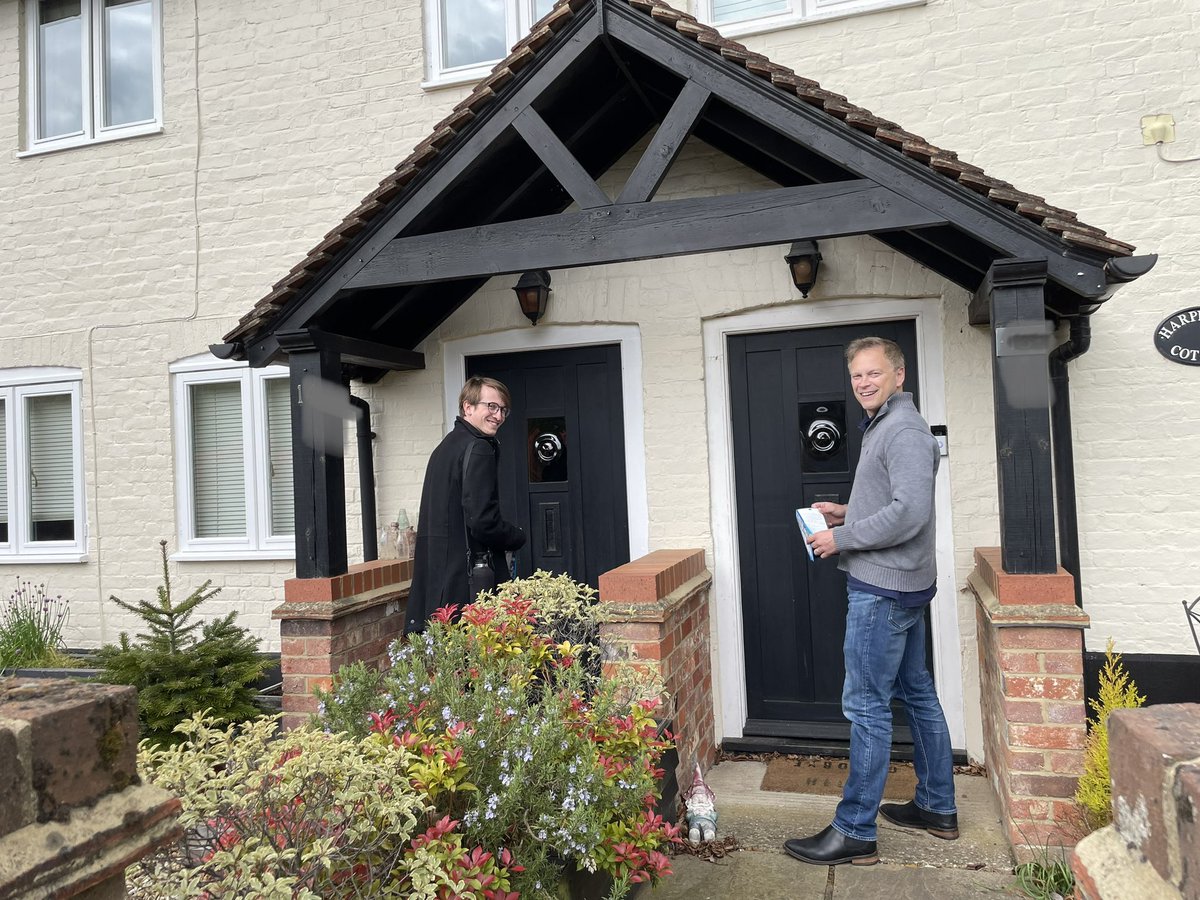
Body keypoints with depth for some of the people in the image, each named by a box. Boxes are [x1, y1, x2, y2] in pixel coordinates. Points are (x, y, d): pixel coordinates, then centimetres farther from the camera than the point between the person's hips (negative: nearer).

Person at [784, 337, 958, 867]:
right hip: (902, 585, 11)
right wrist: (848, 513, 10)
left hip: (883, 589, -11)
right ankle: (937, 808, 30)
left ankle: (854, 833, 3)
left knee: (867, 706, -6)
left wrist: (841, 538, -19)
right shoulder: (881, 427, 17)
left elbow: (909, 513, -26)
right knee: (916, 693, 17)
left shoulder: (904, 431, -15)